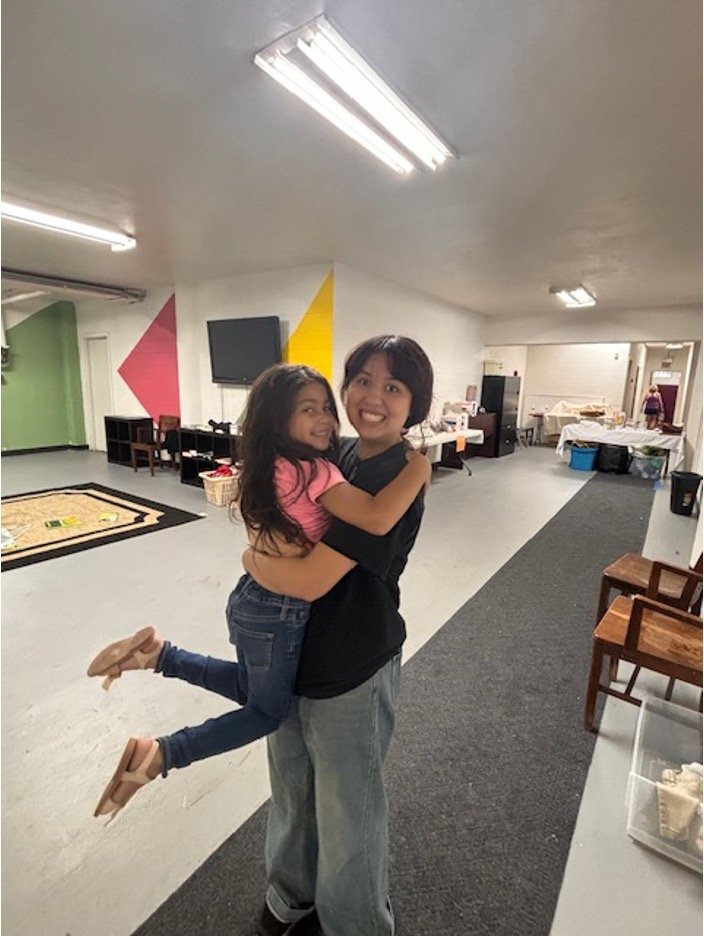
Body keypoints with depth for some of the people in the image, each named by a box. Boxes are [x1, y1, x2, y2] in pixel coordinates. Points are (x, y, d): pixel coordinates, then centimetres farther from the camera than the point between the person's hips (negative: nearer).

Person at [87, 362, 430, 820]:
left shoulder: (273, 465, 0)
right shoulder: (315, 470, -26)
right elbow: (377, 518, -37)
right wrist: (418, 466, -26)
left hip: (254, 597, 8)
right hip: (278, 611, -8)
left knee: (251, 689, 33)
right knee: (269, 711, 19)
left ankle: (156, 651, 23)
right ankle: (157, 754, 14)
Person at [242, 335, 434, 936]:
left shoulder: (397, 478, -25)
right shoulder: (342, 455, 1)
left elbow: (310, 579, -28)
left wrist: (252, 558, -10)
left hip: (352, 671, -7)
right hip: (295, 651, 8)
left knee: (348, 814, 19)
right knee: (290, 790, 28)